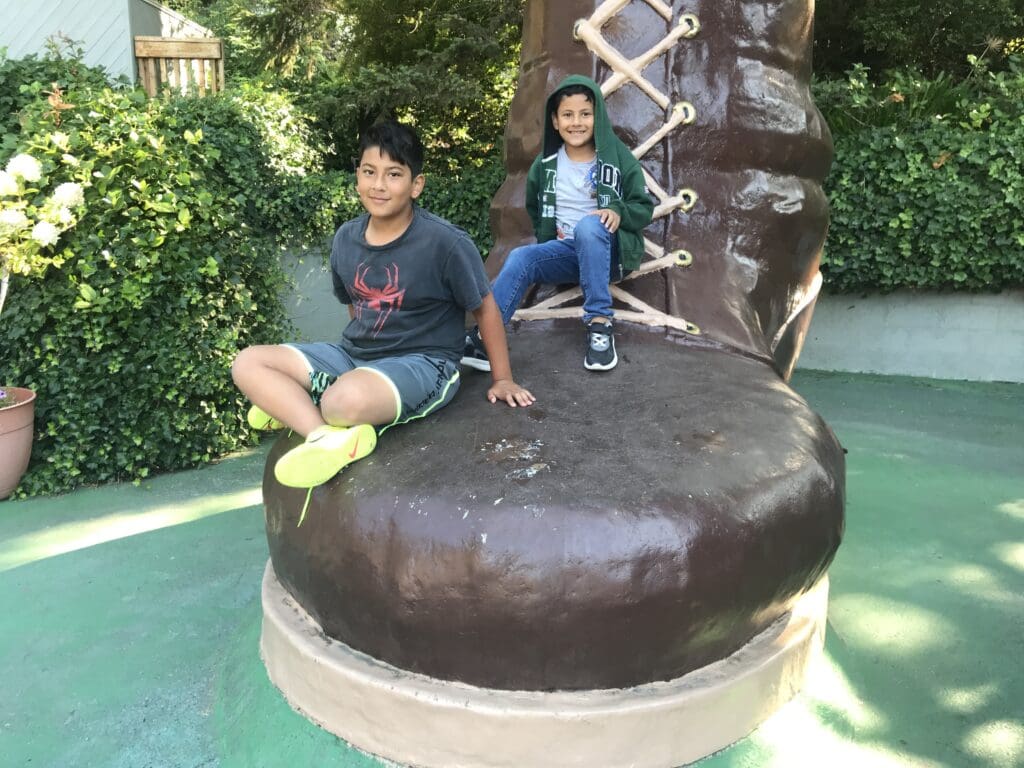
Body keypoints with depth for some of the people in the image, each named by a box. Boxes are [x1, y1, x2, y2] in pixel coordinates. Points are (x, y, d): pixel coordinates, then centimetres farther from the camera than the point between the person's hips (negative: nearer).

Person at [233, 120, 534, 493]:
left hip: (422, 364, -7)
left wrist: (501, 379, -1)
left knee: (345, 400, -40)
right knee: (248, 364, -7)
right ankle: (328, 437, -24)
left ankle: (294, 404, -7)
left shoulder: (445, 242, -17)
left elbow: (484, 307, -6)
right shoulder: (346, 238, 1)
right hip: (354, 355, 7)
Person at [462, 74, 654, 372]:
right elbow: (534, 209, 23)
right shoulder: (546, 164, 6)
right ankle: (483, 339, -34)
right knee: (520, 258, -26)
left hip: (609, 250, -3)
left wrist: (619, 211, -22)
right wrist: (548, 234, 5)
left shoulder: (618, 157, -3)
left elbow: (645, 207, -1)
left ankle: (600, 325, -35)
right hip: (566, 250, 3)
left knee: (589, 225, -36)